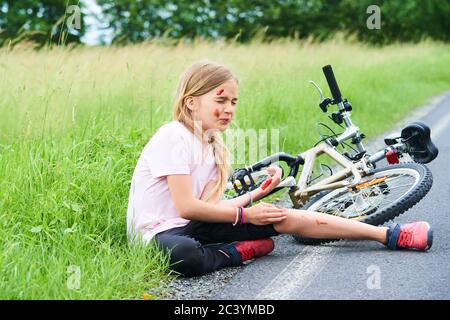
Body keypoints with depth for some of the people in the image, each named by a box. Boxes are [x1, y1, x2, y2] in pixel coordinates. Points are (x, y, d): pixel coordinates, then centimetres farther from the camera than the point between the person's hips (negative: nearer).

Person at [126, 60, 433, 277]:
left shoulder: (212, 146, 11)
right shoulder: (174, 137, -16)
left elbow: (209, 205, -3)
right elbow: (186, 206, -21)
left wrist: (260, 191, 0)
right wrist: (245, 214, -13)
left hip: (195, 224, 8)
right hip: (161, 229, -8)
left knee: (287, 218, -4)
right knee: (185, 255, -47)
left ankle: (390, 235, 0)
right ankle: (235, 253, -14)